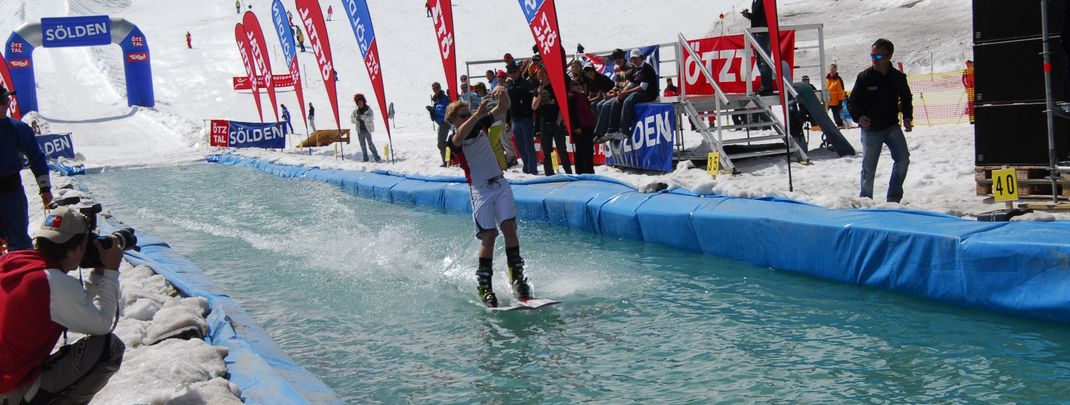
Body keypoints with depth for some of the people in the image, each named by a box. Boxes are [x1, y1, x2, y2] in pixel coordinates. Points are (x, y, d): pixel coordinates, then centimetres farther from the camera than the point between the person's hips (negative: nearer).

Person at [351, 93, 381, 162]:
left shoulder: (368, 109, -6)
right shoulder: (355, 110, 5)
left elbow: (371, 118, -18)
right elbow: (351, 118, 7)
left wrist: (362, 117, -28)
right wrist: (356, 119, -15)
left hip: (367, 129, -5)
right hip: (360, 130, 5)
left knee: (370, 143, -9)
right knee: (362, 144, 9)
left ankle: (377, 158, -6)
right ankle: (365, 158, 18)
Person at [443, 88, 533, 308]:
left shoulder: (481, 124, 9)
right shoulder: (454, 141, -6)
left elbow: (504, 108, 3)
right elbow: (461, 135, -31)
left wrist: (502, 95, -20)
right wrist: (478, 114, -46)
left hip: (500, 184, 4)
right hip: (480, 189, -4)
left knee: (509, 227, -11)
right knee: (489, 235, -12)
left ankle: (517, 277, -9)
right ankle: (484, 286, -7)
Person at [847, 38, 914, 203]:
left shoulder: (898, 77, -1)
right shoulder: (864, 77, -8)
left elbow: (906, 99, 16)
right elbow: (852, 102, -3)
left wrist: (907, 117, 1)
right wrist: (858, 116, -22)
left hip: (892, 126, 2)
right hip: (870, 129, -2)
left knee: (903, 159, -13)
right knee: (868, 168, 4)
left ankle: (893, 198, -3)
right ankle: (866, 200, 21)